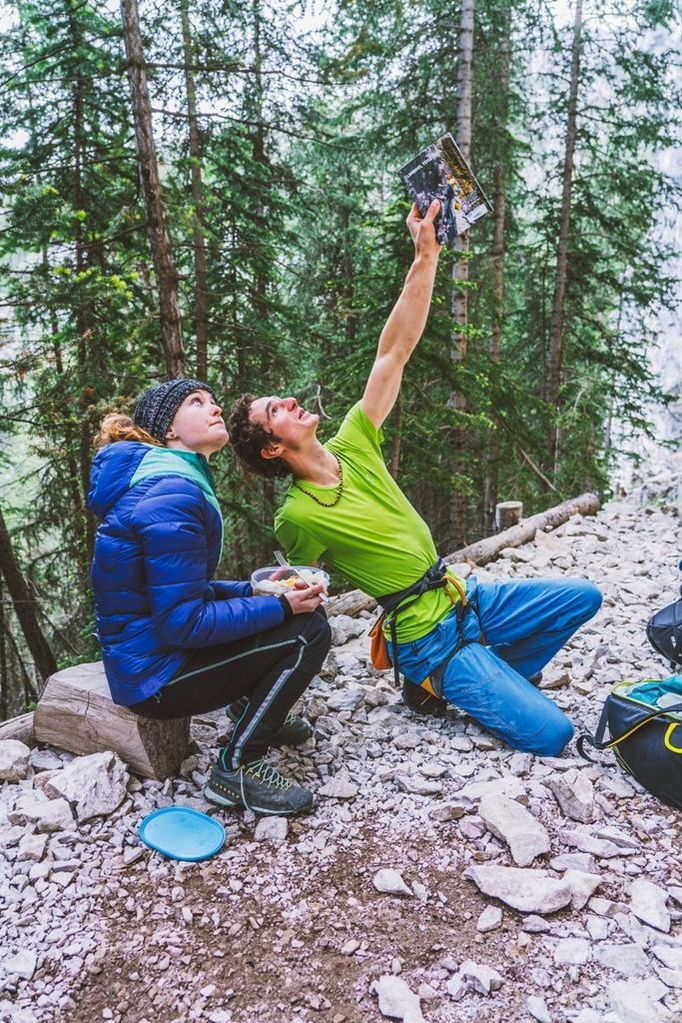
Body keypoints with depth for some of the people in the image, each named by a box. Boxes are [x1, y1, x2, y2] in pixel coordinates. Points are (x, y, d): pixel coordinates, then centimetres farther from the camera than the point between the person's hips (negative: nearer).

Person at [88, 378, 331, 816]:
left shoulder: (180, 480, 9)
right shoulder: (173, 493, -23)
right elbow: (183, 623, -25)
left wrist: (257, 590, 4)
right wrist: (279, 606, -19)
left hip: (156, 647, 10)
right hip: (157, 675, -9)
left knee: (300, 607, 11)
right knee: (309, 630, -13)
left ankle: (250, 707, 18)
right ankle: (237, 769, -6)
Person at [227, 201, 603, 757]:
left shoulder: (353, 446, -3)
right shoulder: (297, 518, -20)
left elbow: (395, 350, -8)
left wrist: (426, 256, -13)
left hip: (464, 596, 7)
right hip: (427, 636, -7)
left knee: (583, 597, 10)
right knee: (549, 734, -13)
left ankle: (492, 678, 16)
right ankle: (442, 685, 10)